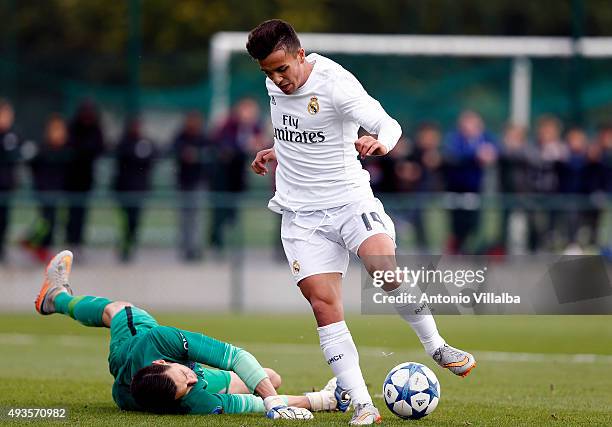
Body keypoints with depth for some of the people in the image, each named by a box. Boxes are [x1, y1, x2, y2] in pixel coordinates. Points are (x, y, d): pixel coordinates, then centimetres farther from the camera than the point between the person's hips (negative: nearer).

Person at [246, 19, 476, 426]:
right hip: (302, 213, 5)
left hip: (349, 200, -5)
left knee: (386, 267, -30)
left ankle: (436, 346, -6)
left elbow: (388, 124, -27)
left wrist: (380, 142, -48)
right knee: (324, 303, -9)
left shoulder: (335, 83, -15)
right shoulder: (275, 84, 6)